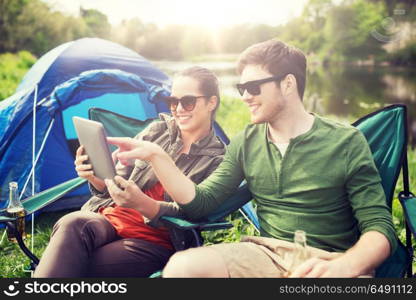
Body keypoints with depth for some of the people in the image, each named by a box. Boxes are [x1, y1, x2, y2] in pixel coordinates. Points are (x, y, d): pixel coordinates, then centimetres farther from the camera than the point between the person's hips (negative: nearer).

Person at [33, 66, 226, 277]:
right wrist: (95, 177, -10)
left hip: (153, 242, -4)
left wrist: (141, 203, -28)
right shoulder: (156, 131, 11)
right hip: (106, 218, 4)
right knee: (73, 224, -32)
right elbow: (118, 179, 14)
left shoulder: (217, 161, -1)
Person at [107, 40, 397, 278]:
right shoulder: (246, 143, 9)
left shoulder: (345, 142, -3)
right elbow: (200, 203, 5)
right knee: (181, 267, -24)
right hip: (266, 254, 3)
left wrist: (342, 267, -28)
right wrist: (156, 156, -8)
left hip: (331, 261, -2)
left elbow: (380, 228, -7)